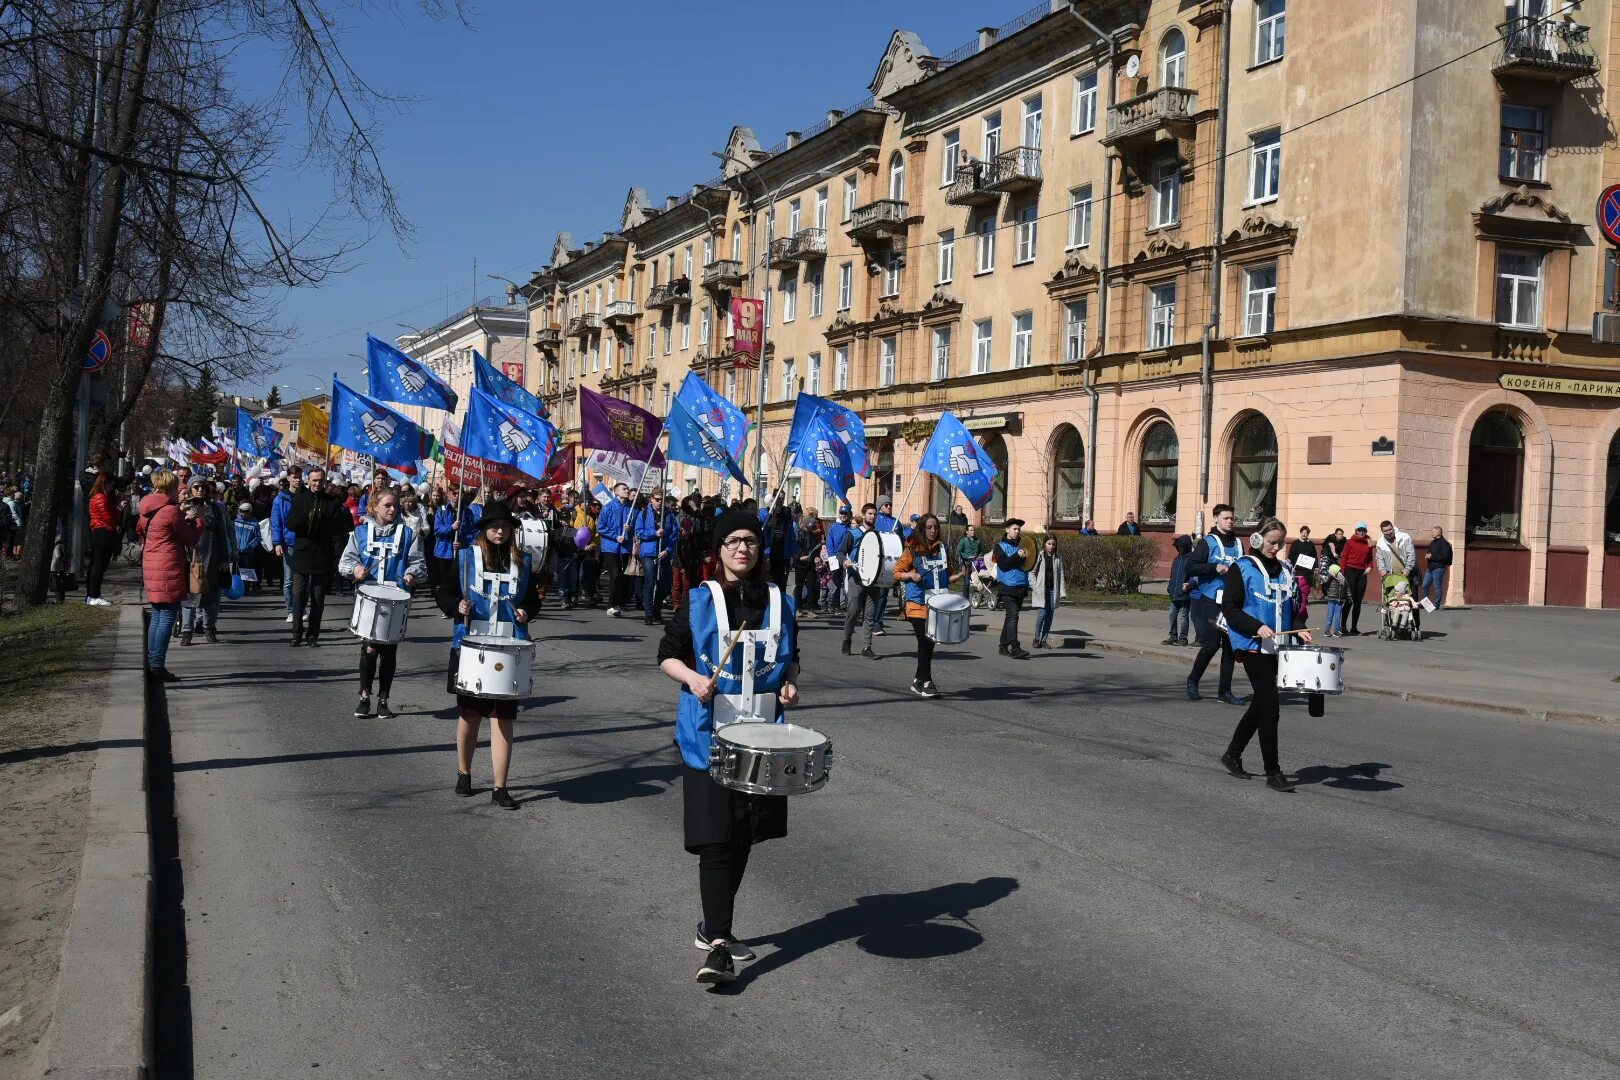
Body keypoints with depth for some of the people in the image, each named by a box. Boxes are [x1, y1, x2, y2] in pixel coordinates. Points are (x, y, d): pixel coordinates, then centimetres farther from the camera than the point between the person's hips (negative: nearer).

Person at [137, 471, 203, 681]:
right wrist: (197, 519, 10)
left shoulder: (147, 510, 10)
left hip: (151, 567, 9)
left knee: (157, 616, 15)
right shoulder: (171, 510, -14)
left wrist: (184, 518, 20)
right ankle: (158, 666, -8)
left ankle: (151, 664, 17)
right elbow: (191, 538, -7)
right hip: (169, 569, -9)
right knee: (168, 616, -6)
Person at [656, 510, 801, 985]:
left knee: (743, 838, 12)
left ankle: (714, 925, 29)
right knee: (716, 840, -10)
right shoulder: (698, 601, -4)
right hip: (709, 737, -4)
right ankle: (718, 946, -10)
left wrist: (790, 684, -1)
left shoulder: (779, 603, 6)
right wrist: (692, 678, -18)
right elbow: (668, 655, 1)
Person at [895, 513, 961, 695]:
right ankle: (926, 682, -4)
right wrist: (911, 575, -17)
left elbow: (947, 575, 18)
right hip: (918, 604, -4)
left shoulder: (943, 548, 9)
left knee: (930, 641, 8)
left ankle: (918, 680, 21)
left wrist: (958, 575, -1)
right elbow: (897, 572, 0)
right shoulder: (912, 550, -3)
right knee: (925, 642, -9)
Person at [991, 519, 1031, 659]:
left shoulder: (1021, 546, 17)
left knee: (1010, 617, 11)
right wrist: (1017, 556, -21)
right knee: (1012, 616, -16)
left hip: (1021, 588, 6)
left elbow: (1029, 566, 13)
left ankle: (1003, 646, 19)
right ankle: (1014, 648, -23)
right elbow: (1003, 564, -13)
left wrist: (1026, 558, -7)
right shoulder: (1000, 547, 2)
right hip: (1008, 588, -6)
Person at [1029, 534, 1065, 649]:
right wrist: (1034, 587, -9)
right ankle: (1037, 638, 5)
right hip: (1041, 590, -3)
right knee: (1042, 614, -11)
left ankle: (1044, 640, 13)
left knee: (1050, 615, 4)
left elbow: (1061, 575, 10)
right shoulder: (1039, 556, -2)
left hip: (1053, 590, 3)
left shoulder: (1058, 558, 8)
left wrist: (1062, 591, 5)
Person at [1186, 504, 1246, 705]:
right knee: (1212, 643, -10)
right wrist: (1215, 567, -19)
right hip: (1210, 601, -5)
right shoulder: (1207, 543, -2)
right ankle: (1193, 680, 13)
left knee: (1230, 645, 3)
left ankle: (1225, 691, 9)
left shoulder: (1238, 544, 15)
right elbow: (1191, 568, -10)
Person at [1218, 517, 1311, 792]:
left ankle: (1232, 754, 30)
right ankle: (1272, 773, -4)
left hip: (1277, 647, 7)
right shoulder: (1242, 568, -4)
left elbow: (1291, 607, 22)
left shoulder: (1284, 570, 14)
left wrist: (1299, 630, 4)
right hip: (1253, 646, -7)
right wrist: (1257, 627, -21)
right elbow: (1229, 608, -9)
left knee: (1260, 704, 14)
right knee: (1270, 707, -10)